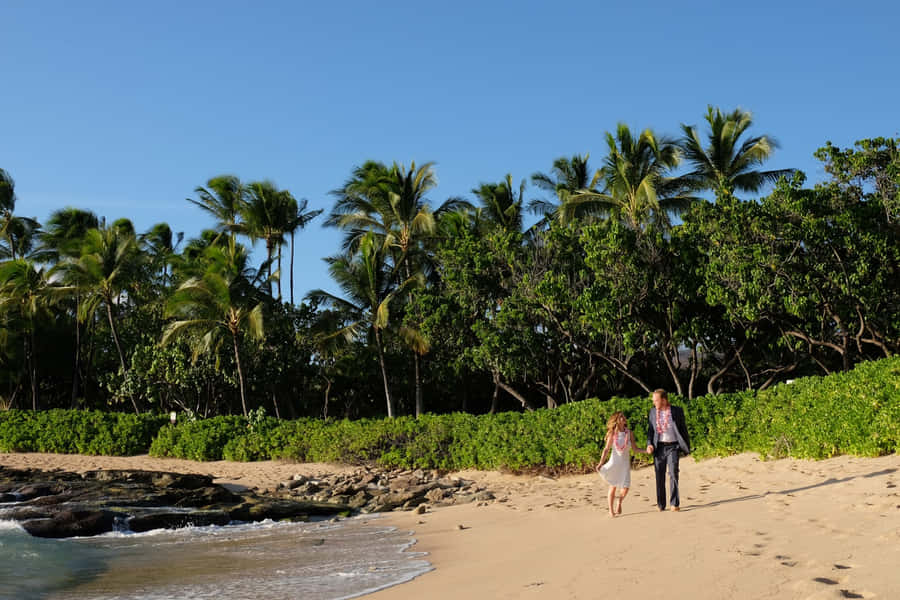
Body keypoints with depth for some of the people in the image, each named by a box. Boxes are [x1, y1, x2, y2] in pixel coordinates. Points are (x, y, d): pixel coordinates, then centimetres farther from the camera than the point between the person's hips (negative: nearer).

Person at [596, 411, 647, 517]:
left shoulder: (629, 433, 1)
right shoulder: (612, 434, -5)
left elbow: (635, 448, 6)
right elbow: (606, 449, -2)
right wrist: (600, 463, -10)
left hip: (625, 463, 2)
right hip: (614, 462, -2)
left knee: (625, 488, -8)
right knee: (613, 487, 0)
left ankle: (619, 503, 23)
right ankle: (611, 510, 14)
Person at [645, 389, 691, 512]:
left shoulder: (677, 411, -1)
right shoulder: (653, 412, 7)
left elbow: (683, 429, 5)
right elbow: (650, 430, 11)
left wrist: (687, 447, 5)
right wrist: (649, 444, -5)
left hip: (673, 447, -3)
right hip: (659, 447, 3)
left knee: (673, 472, -15)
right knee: (659, 475, 3)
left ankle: (674, 503, -10)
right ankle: (660, 504, 12)